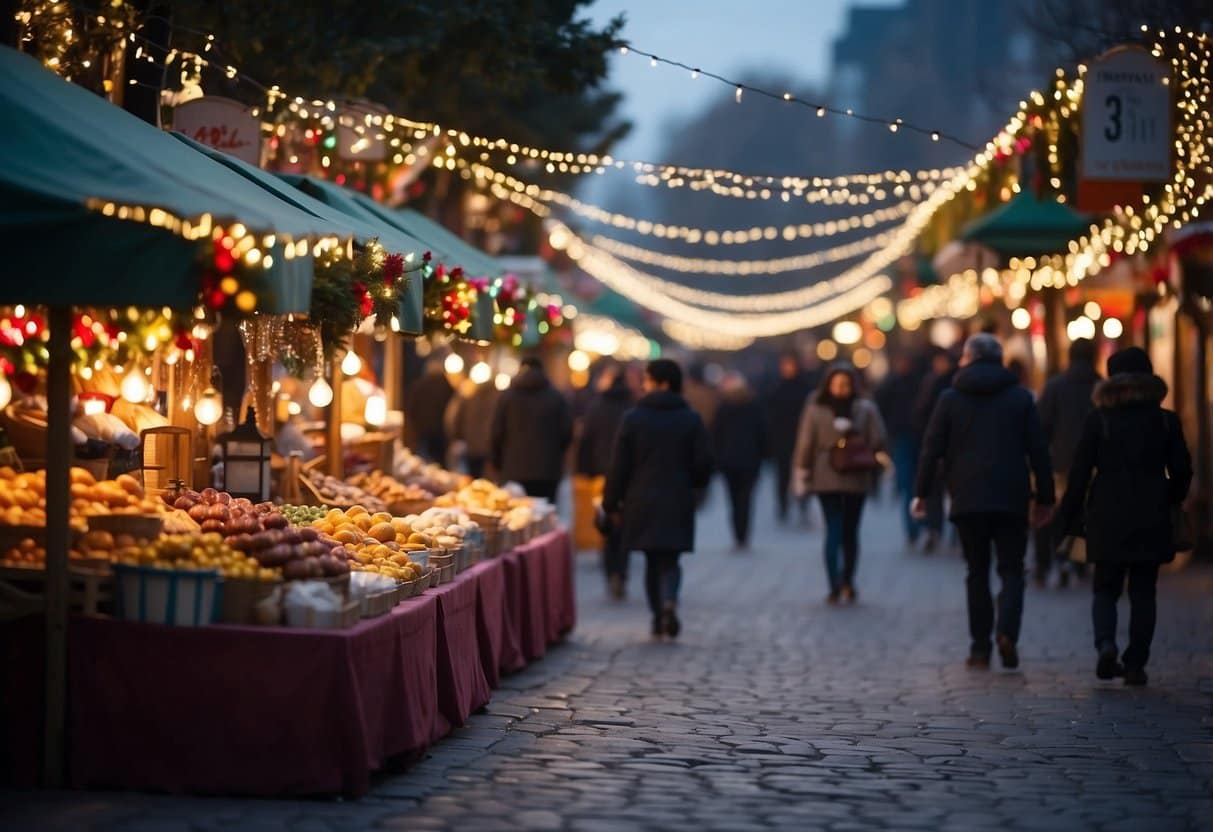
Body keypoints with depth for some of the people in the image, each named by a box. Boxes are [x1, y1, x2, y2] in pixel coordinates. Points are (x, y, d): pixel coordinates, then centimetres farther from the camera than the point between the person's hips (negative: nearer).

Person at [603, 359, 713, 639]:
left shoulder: (633, 418, -3)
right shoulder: (691, 419, 0)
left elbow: (619, 466, -4)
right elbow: (703, 463, -1)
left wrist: (612, 503, 5)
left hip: (642, 503, 0)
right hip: (678, 503, 0)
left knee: (652, 561, 12)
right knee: (670, 560, 5)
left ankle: (658, 620, 11)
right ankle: (669, 601, -23)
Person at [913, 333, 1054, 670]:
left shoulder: (951, 399, 3)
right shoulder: (1020, 397, 5)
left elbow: (932, 449, 1)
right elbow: (1038, 450, 3)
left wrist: (922, 492, 10)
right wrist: (1044, 498, 8)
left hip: (967, 500, 0)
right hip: (1012, 500, 0)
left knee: (977, 572, 9)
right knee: (1011, 569, 5)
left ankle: (980, 647, 6)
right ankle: (1007, 632, -18)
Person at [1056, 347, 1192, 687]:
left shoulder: (1098, 420, -4)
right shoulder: (1166, 421, 0)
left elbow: (1080, 473, -4)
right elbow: (1181, 472, 3)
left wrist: (1068, 518, 3)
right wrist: (1168, 502, 21)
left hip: (1107, 520, -1)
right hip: (1151, 520, 1)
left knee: (1105, 588, 11)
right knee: (1143, 592, 7)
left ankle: (1106, 642, -14)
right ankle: (1135, 663, 3)